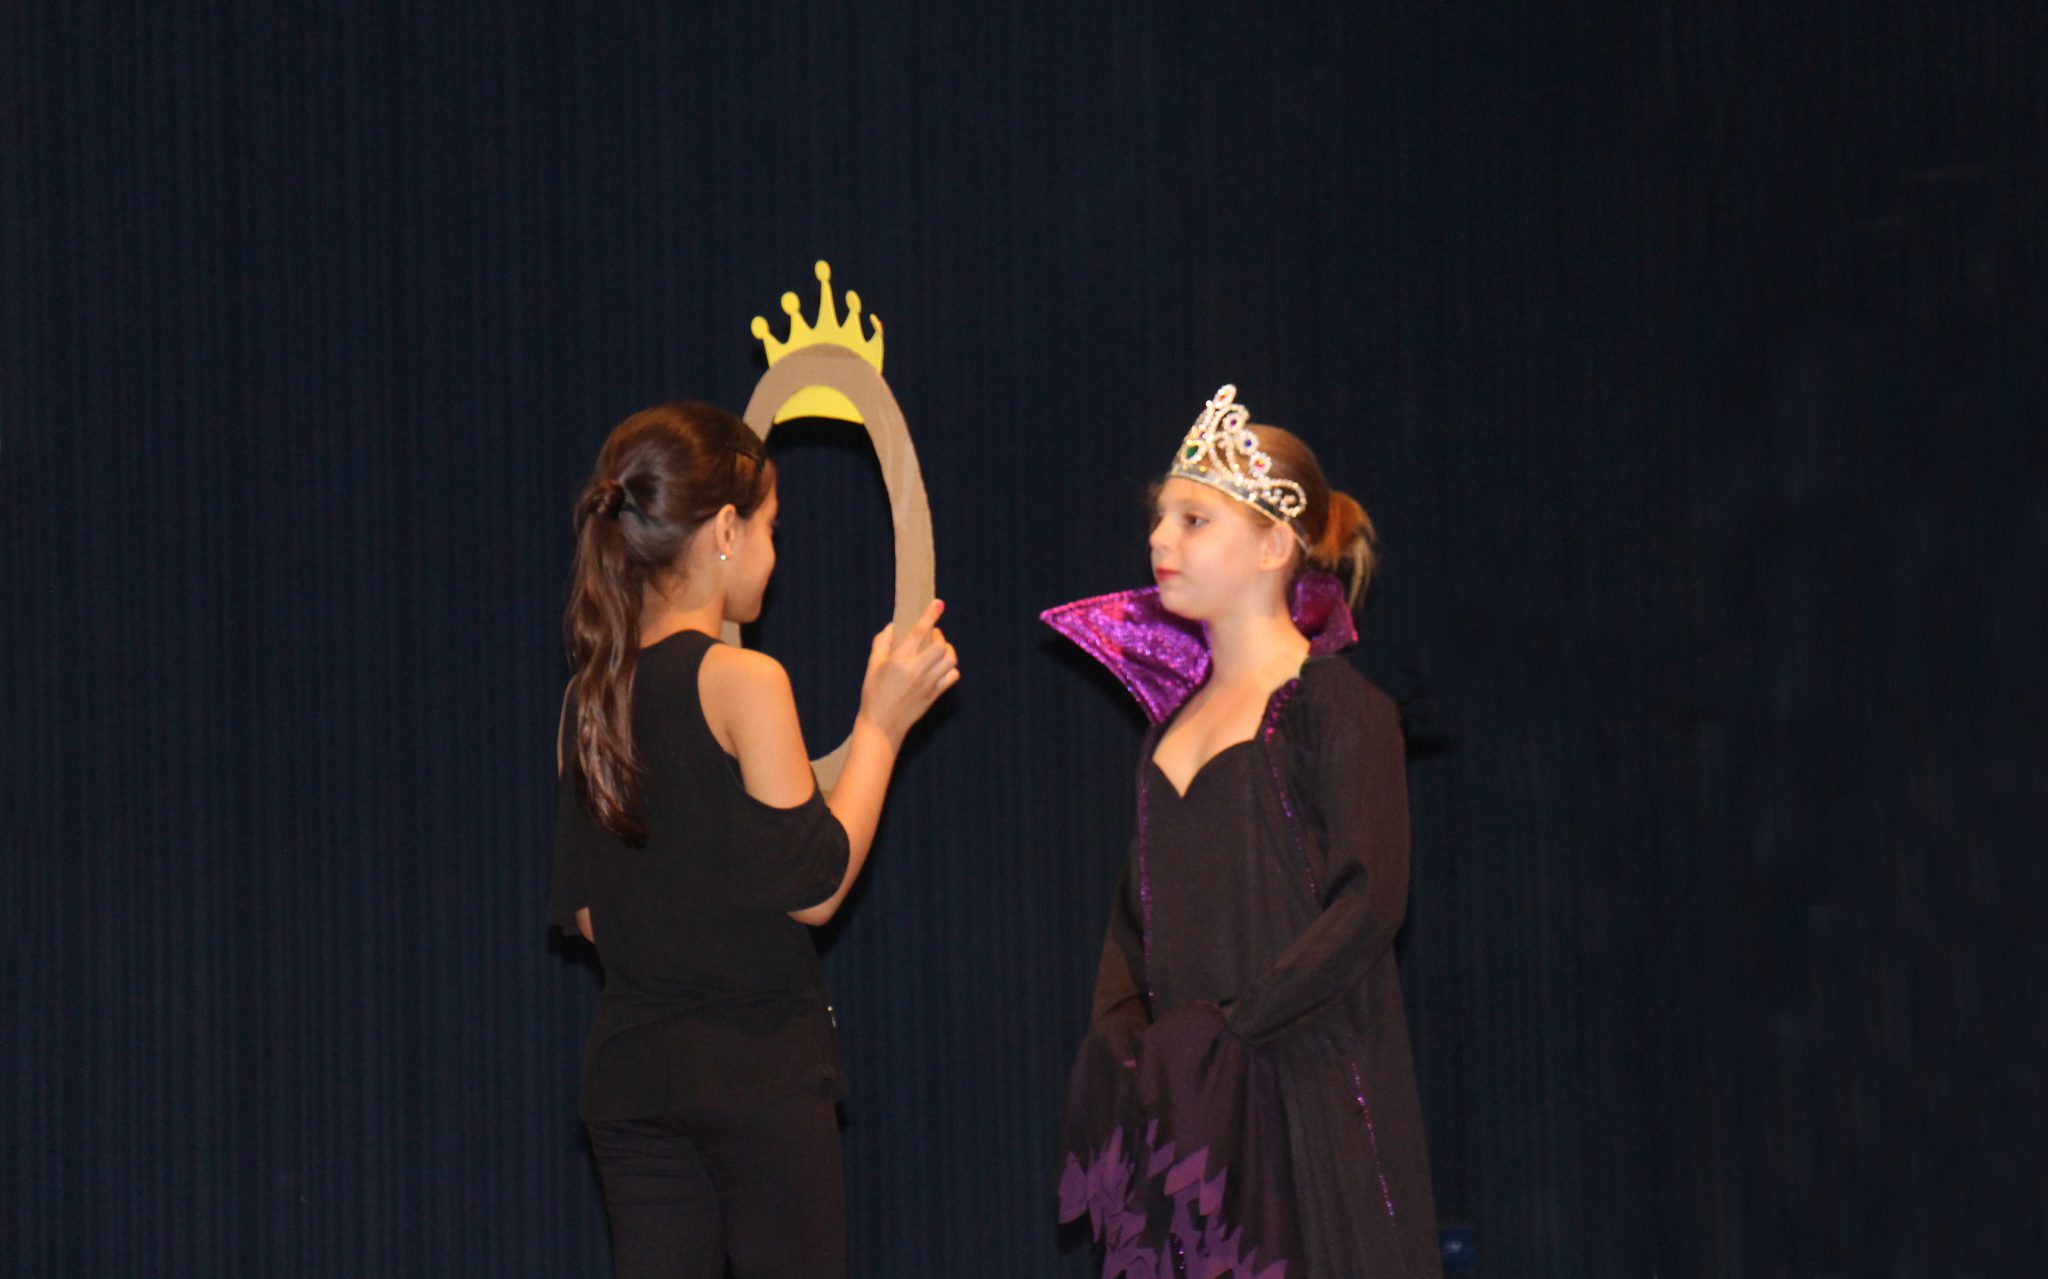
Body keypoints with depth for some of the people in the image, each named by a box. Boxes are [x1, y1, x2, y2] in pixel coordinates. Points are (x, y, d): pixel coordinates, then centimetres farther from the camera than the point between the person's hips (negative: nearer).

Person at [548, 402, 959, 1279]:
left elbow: (583, 912, 12)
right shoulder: (742, 680, -12)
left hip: (632, 1067, 6)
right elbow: (813, 888, -10)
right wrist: (881, 723, -5)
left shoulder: (591, 693, 8)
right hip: (757, 1071, -6)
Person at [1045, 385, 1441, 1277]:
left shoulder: (1334, 704, -6)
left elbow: (1371, 901, -15)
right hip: (1187, 1103, 6)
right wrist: (1120, 1035, -1)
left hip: (1307, 1097, -6)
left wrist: (1235, 1028, -19)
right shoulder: (1178, 711, 15)